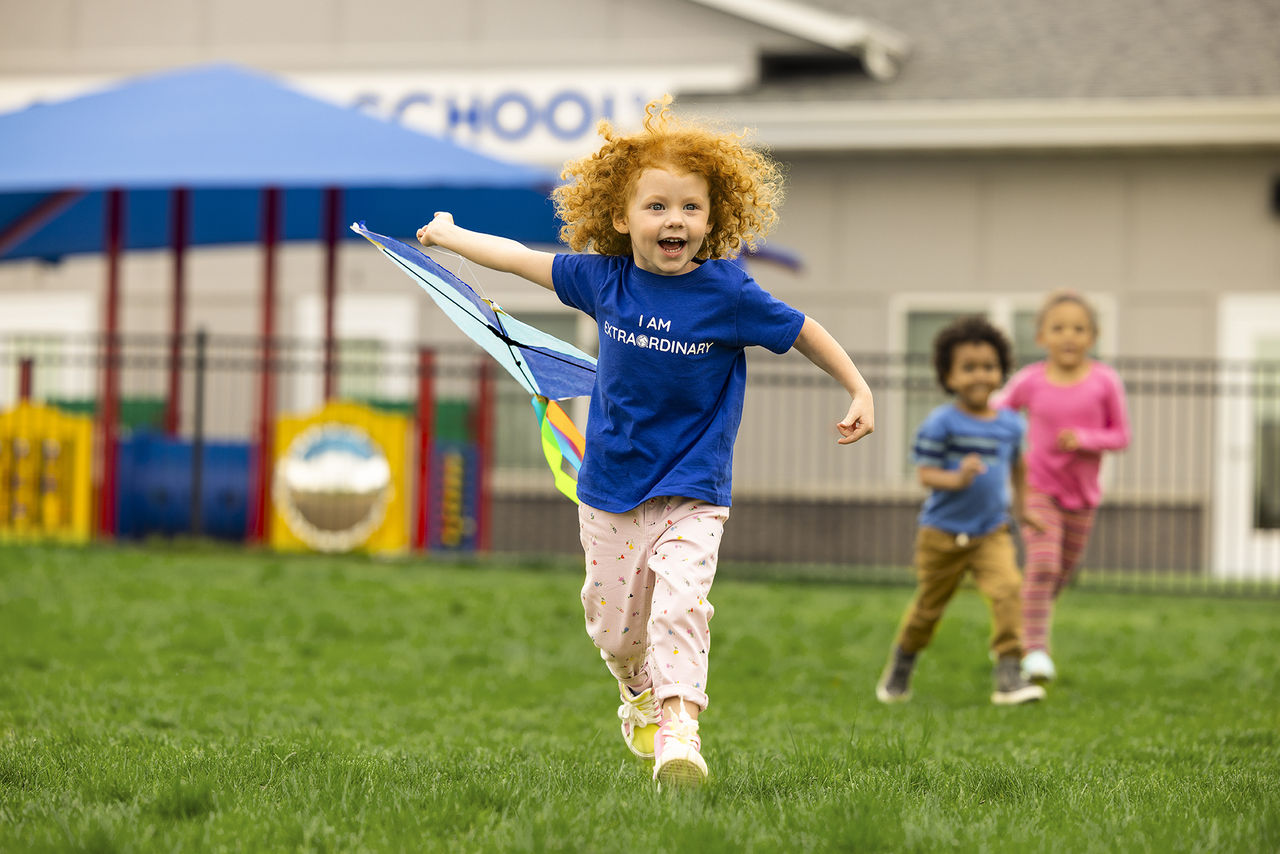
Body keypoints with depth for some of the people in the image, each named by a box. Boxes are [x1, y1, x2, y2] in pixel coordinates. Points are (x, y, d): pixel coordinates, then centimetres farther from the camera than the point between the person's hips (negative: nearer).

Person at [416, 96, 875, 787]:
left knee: (679, 602, -23)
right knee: (612, 622, 12)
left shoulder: (726, 293, -12)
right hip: (609, 487, 3)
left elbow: (803, 333, 0)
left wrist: (860, 392, -1)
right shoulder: (604, 279, -4)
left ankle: (678, 728, -26)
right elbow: (522, 259, 11)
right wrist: (450, 236, 22)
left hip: (690, 493, -3)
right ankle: (640, 692, 41)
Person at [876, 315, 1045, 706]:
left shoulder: (1009, 425, 3)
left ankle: (1009, 677, -20)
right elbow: (925, 472, -15)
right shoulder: (941, 424, -11)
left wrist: (1020, 504, 25)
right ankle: (900, 667, 38)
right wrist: (956, 479, -32)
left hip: (991, 534, 3)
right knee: (929, 605, 11)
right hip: (942, 533, -3)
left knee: (1007, 589, -21)